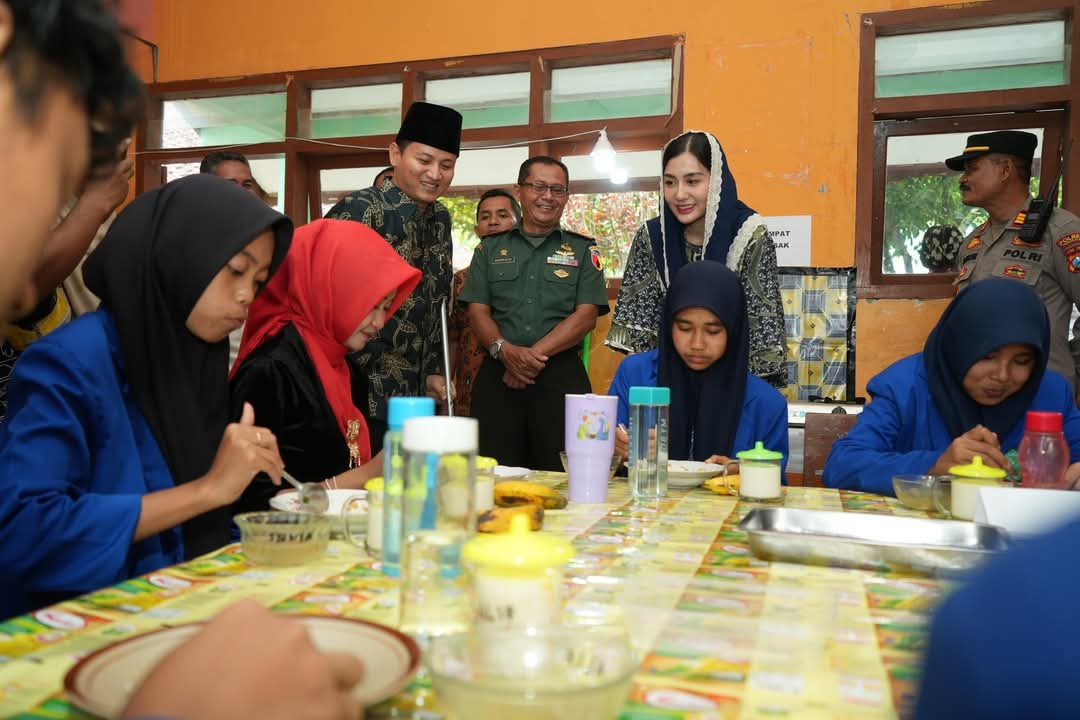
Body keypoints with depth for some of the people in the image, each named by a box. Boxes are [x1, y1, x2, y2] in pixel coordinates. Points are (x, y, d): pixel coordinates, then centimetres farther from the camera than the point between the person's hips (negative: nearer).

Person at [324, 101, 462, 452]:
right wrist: (375, 372, -13)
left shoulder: (440, 218, 10)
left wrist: (435, 370, 15)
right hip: (362, 392, -7)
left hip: (416, 394, 7)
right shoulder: (359, 210, -13)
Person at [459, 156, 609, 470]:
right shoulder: (491, 248, 16)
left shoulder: (583, 250, 11)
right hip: (498, 374, 1)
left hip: (562, 376, -1)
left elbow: (586, 315, -1)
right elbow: (478, 311, 8)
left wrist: (536, 353, -13)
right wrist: (505, 350, -13)